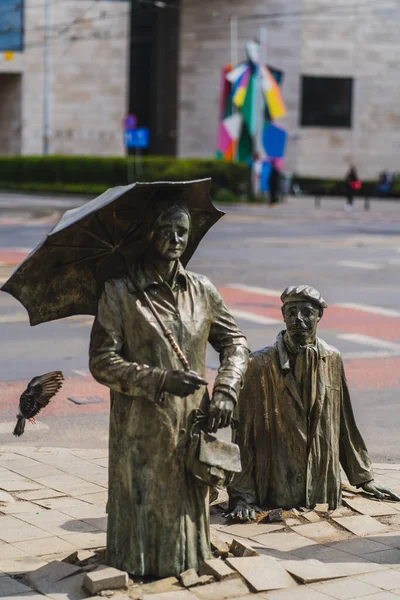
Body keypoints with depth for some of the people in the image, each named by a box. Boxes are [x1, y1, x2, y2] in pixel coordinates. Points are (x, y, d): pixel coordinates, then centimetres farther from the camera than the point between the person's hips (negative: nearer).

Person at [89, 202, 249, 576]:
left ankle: (188, 558, 33)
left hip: (193, 426, 4)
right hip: (142, 431, -4)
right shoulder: (119, 292, -6)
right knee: (145, 513, 2)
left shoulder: (201, 290, 8)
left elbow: (234, 341, 15)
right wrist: (160, 380, -21)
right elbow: (102, 362, -11)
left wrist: (225, 391, -2)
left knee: (190, 510, 12)